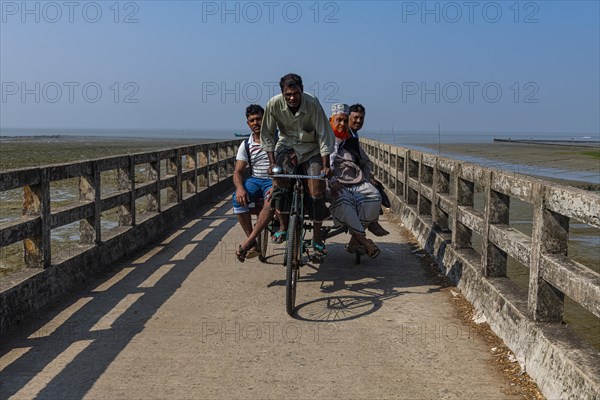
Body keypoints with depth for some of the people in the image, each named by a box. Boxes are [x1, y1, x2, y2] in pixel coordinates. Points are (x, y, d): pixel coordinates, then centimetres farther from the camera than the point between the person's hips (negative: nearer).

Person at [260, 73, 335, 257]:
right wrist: (272, 162, -14)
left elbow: (324, 135, -19)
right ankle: (284, 226, -6)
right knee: (278, 175, -24)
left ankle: (317, 237, 4)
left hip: (310, 148, -1)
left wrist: (325, 165, -21)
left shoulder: (312, 104, -25)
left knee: (317, 188, -11)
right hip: (287, 145, 1)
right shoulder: (274, 104, -20)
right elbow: (267, 135, -9)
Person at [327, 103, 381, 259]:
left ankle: (355, 240, -21)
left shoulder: (352, 142, 25)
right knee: (342, 202, -38)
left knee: (374, 197, -27)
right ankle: (364, 240, -28)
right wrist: (332, 180, -21)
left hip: (357, 182, 4)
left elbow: (366, 162, 34)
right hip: (335, 185, -4)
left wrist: (366, 180, 14)